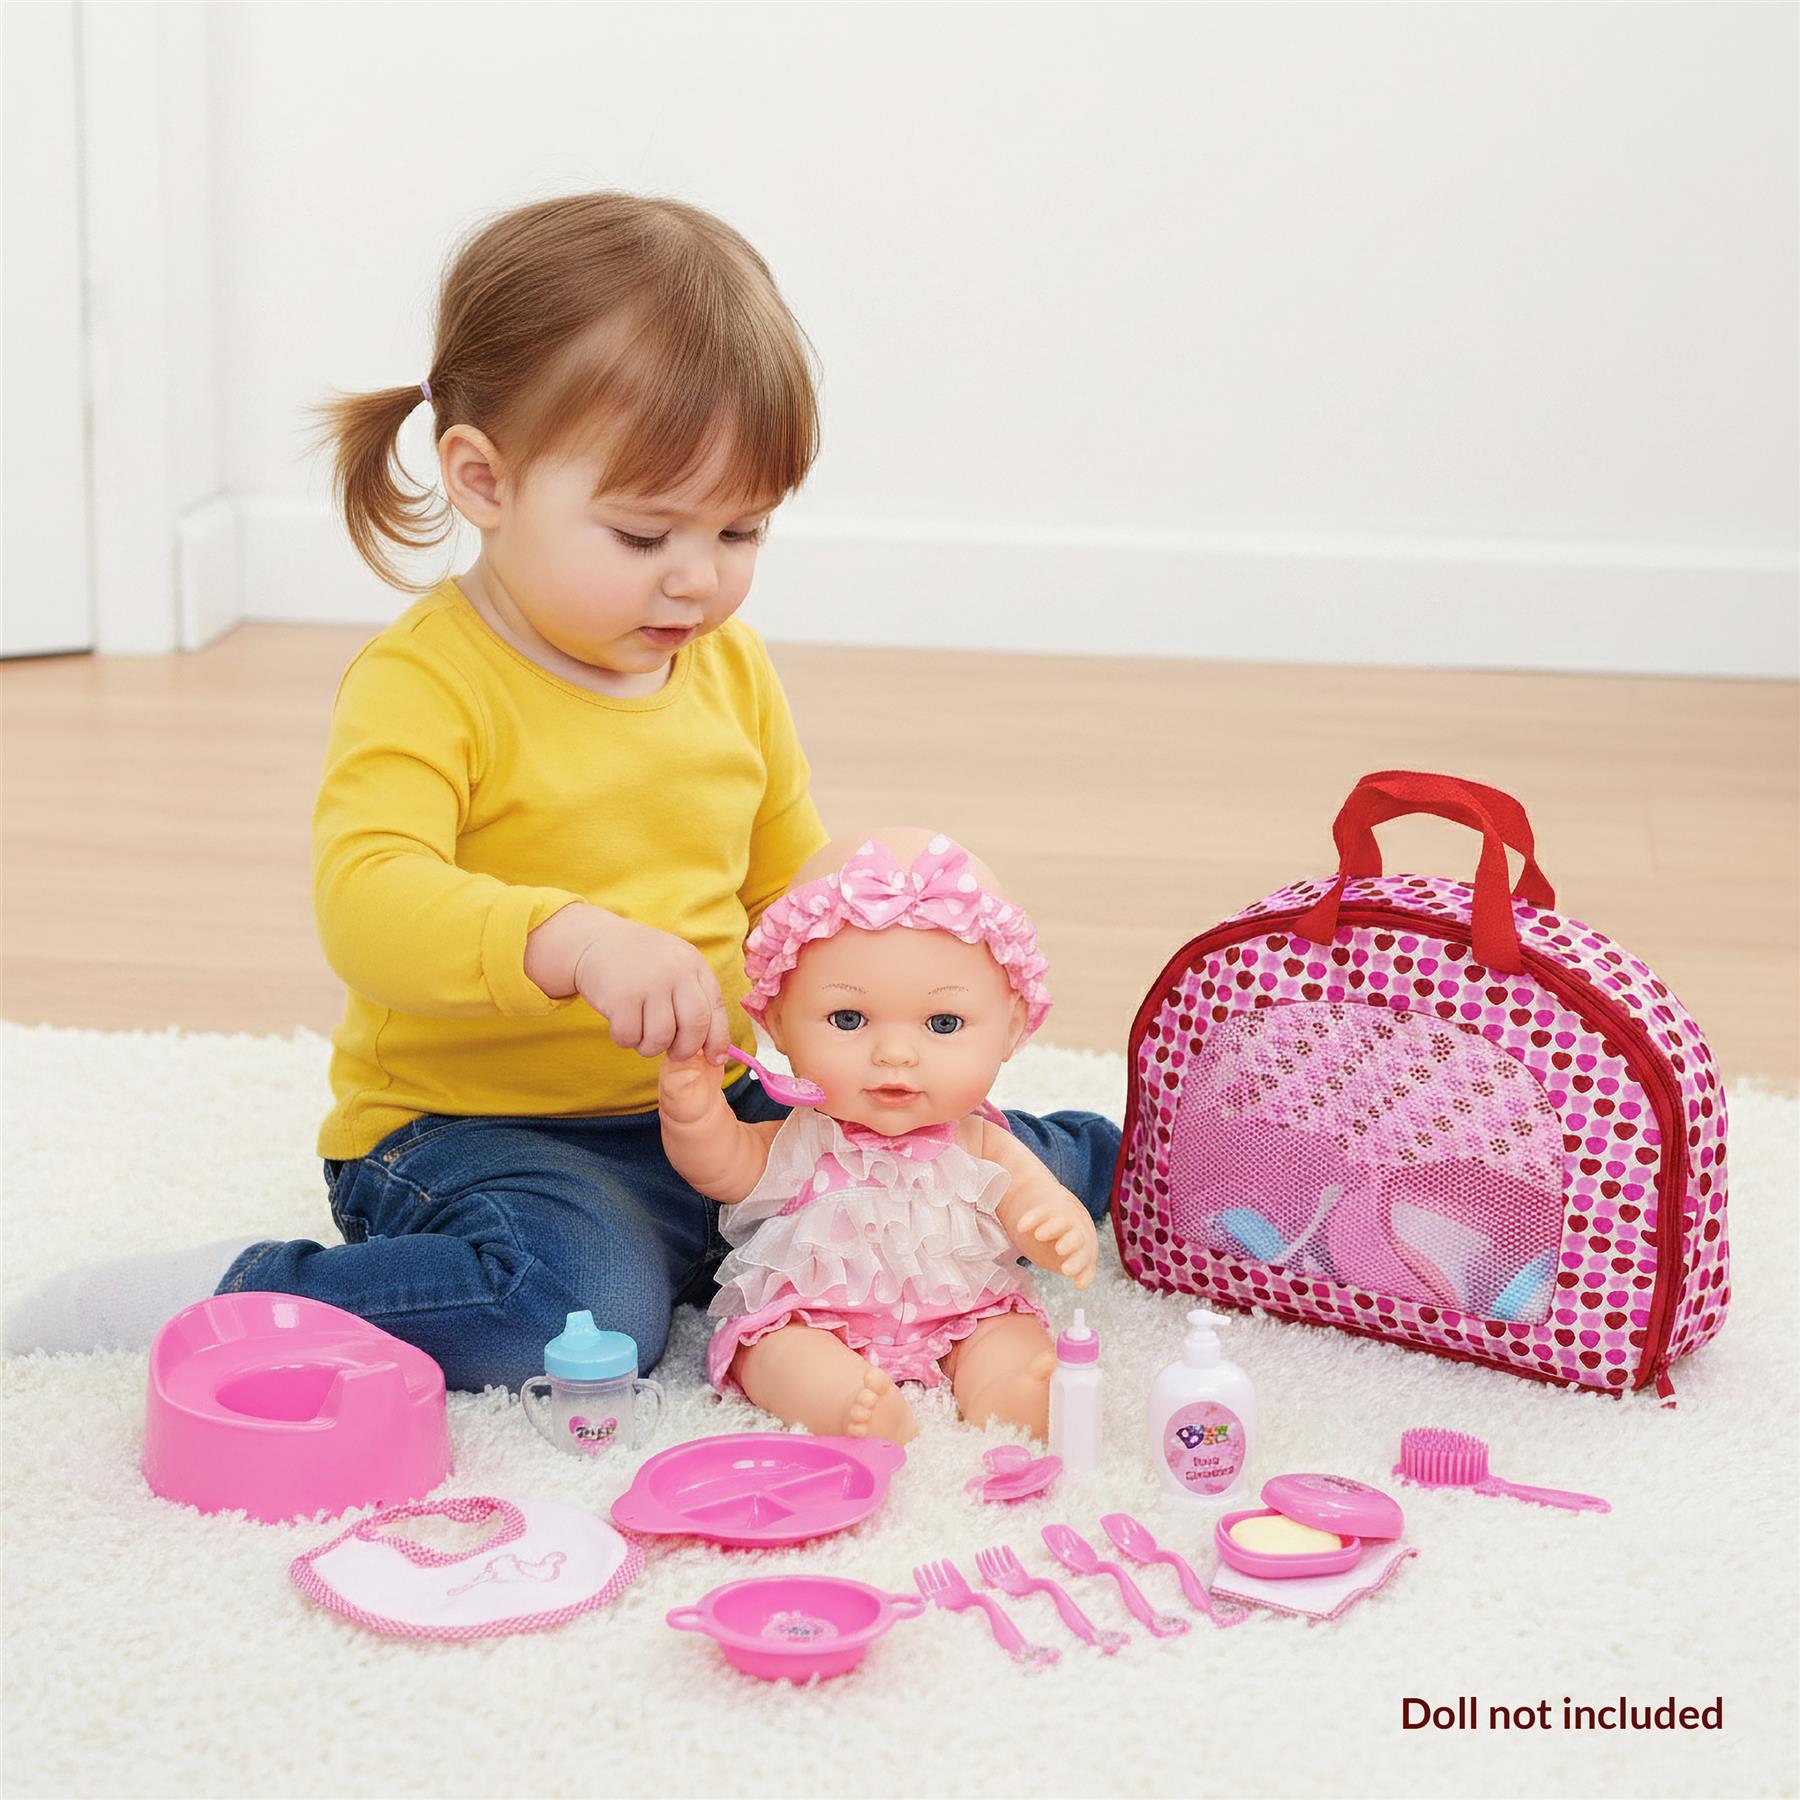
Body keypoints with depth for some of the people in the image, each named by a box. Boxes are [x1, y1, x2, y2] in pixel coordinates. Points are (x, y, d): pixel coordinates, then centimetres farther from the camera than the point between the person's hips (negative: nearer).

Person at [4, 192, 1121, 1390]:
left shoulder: (732, 667, 7)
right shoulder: (425, 681, -15)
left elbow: (792, 882, 19)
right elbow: (367, 899, -31)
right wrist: (571, 942, -47)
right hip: (476, 1133, -5)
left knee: (1052, 1167, -5)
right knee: (584, 1309, -36)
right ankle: (206, 1302, -19)